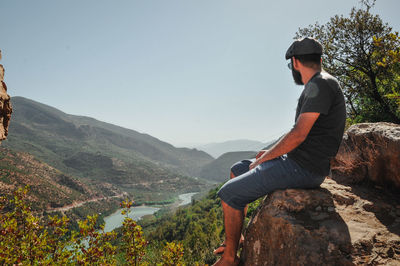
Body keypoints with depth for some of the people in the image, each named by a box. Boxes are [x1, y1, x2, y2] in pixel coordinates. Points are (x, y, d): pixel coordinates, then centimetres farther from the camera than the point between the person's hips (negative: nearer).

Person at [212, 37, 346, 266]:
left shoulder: (321, 84, -16)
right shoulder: (319, 86, 17)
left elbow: (298, 135, -23)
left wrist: (262, 159, -11)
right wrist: (271, 152, 15)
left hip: (304, 168, -11)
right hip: (297, 160, 11)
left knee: (229, 194, -12)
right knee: (238, 169, 19)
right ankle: (237, 236, 25)